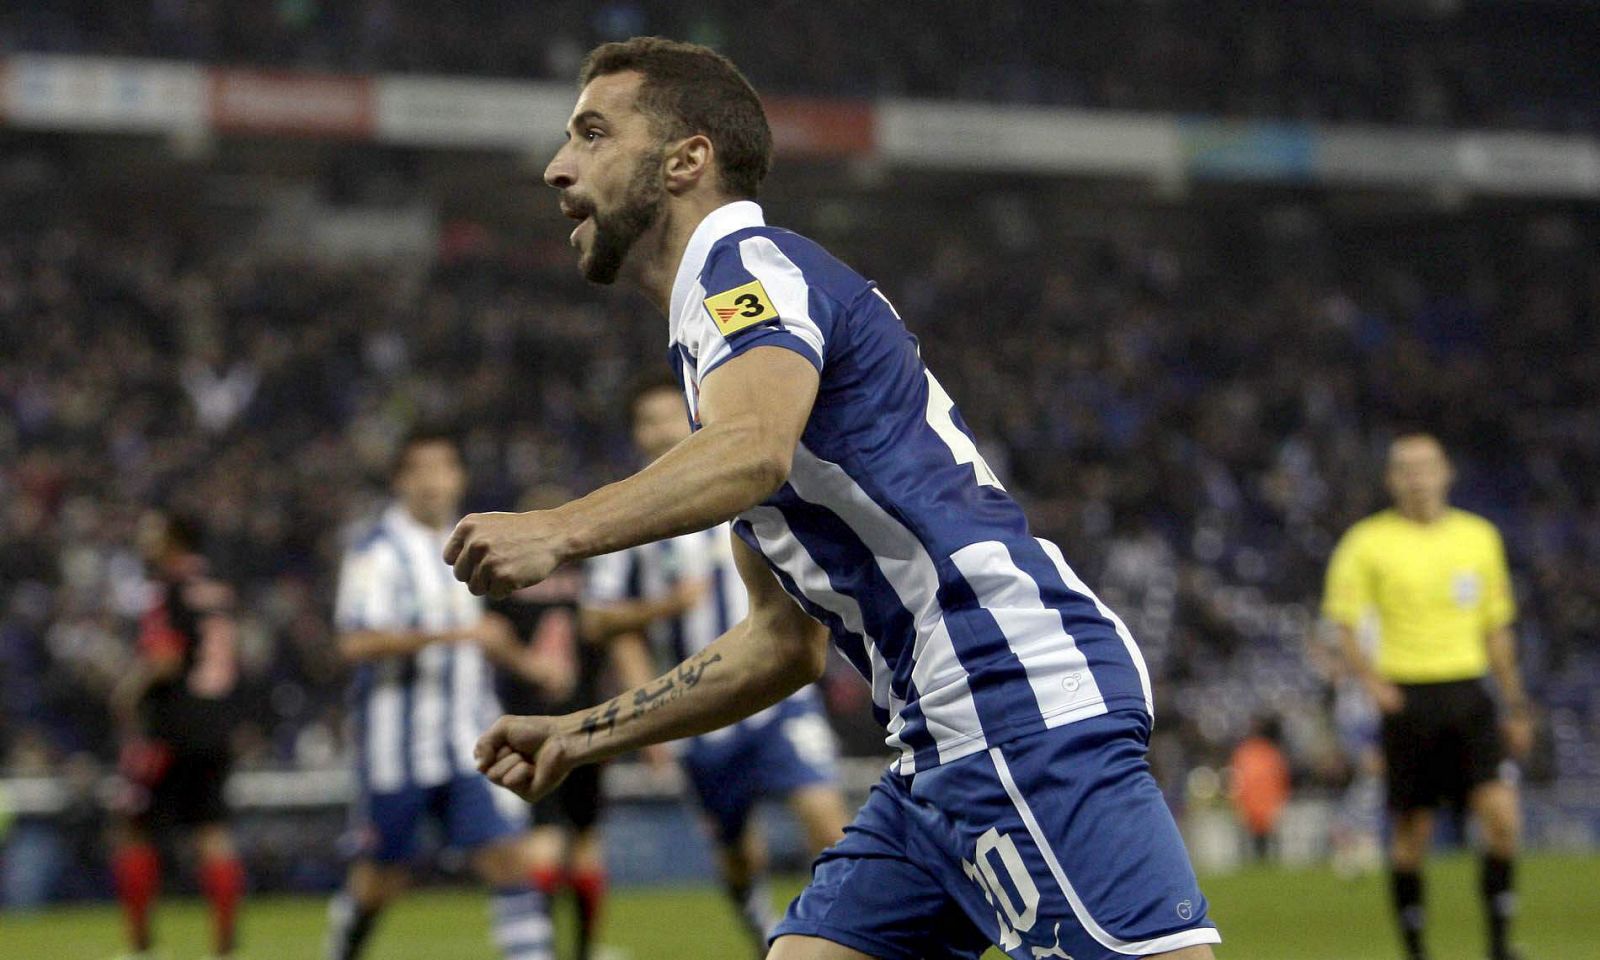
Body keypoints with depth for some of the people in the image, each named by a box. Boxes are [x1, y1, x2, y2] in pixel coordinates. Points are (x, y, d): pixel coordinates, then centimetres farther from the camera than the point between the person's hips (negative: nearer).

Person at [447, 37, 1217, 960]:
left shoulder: (750, 261, -3)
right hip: (944, 745, 10)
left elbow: (755, 449, -28)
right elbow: (788, 640, 28)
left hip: (1028, 699, -10)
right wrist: (587, 734, 26)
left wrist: (560, 531, -36)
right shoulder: (721, 307, 25)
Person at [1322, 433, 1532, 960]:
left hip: (1469, 694, 3)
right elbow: (1341, 621, -2)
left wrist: (1515, 704, 17)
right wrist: (1372, 681, -16)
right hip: (1408, 696, -2)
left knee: (1502, 815, -12)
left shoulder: (1479, 536, 10)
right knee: (1412, 832, 2)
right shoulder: (1368, 541, -1)